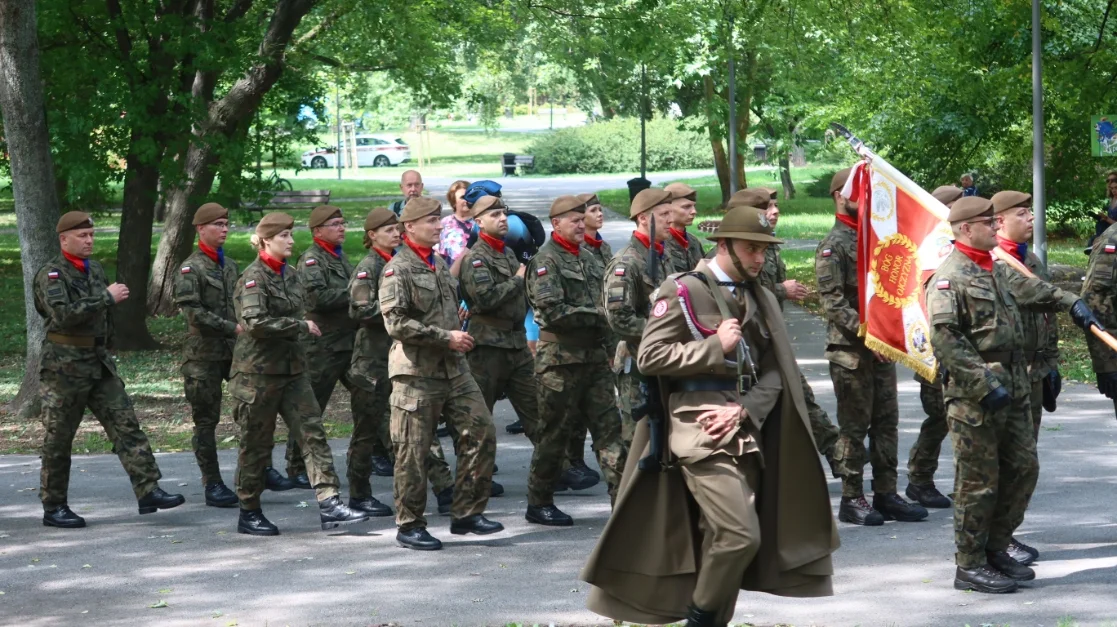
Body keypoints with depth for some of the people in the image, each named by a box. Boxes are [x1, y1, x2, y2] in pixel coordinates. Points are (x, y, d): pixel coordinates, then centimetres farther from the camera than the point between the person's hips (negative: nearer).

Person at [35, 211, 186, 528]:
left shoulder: (95, 270, 13)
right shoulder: (51, 274, -11)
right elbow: (63, 314, -27)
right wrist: (107, 297, -22)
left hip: (99, 362, 7)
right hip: (64, 367, -7)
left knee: (125, 424, -3)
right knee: (58, 440, 2)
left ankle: (148, 491, -8)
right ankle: (53, 508, 10)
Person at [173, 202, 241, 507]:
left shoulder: (230, 265, 13)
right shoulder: (191, 268, -8)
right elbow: (193, 311, -17)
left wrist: (246, 328, 4)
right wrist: (233, 328, -19)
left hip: (234, 349, 6)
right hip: (204, 354, -6)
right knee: (206, 420, -1)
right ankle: (213, 485, 4)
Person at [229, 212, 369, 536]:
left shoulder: (289, 275, 12)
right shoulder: (254, 277, -12)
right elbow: (255, 322, -25)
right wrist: (301, 326, -19)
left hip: (293, 369, 7)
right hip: (259, 371, -7)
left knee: (313, 432, -5)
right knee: (256, 444, 3)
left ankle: (328, 502, -10)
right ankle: (249, 513, 15)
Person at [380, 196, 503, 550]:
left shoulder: (440, 265, 16)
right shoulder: (397, 270, -10)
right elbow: (396, 323, -19)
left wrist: (460, 339, 14)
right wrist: (446, 337, -18)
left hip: (454, 369, 8)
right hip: (417, 374, -8)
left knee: (481, 431, 1)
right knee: (414, 451, -1)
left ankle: (467, 513, 10)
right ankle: (409, 527, 9)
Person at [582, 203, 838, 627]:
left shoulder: (760, 300, 15)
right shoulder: (683, 291, -4)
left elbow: (773, 373, 11)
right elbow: (649, 358, -10)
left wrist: (741, 410, -6)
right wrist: (715, 346, -12)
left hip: (746, 432, 6)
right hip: (700, 433, -6)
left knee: (722, 538, 8)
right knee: (740, 535, -15)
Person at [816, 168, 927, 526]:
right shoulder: (833, 245, -8)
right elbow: (833, 301, -15)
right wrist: (865, 331, -22)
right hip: (850, 350, -7)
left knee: (886, 422, 8)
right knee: (854, 426, -2)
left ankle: (886, 494, 14)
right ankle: (851, 499, 4)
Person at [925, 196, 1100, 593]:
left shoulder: (998, 270, 15)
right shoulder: (950, 277, -13)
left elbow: (1032, 290, 35)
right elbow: (945, 339, -21)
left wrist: (1071, 304, 31)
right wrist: (984, 384, -23)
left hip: (1013, 390, 9)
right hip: (973, 397, -9)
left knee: (1022, 469, 11)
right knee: (978, 481, -3)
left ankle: (996, 549, 23)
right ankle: (969, 566, 5)